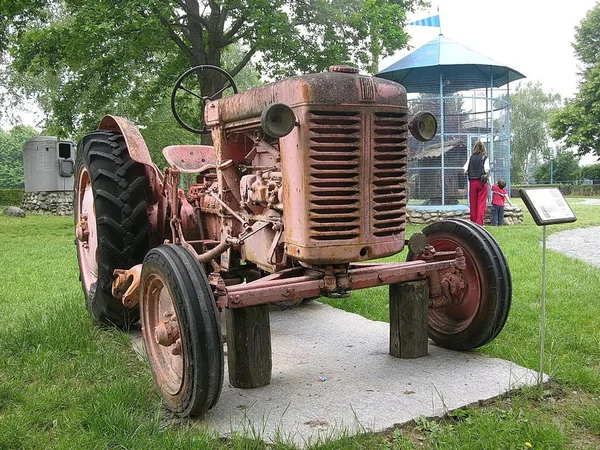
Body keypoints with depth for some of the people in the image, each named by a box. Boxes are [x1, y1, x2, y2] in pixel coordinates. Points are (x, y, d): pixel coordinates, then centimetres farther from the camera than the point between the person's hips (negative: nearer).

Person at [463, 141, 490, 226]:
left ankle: (473, 222, 16)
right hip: (482, 182, -3)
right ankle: (479, 223, -6)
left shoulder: (471, 157, 4)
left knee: (473, 204, 9)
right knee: (482, 204, 0)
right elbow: (486, 170, -13)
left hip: (472, 182, 3)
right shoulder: (485, 157, -3)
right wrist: (487, 172, 9)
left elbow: (465, 171, -3)